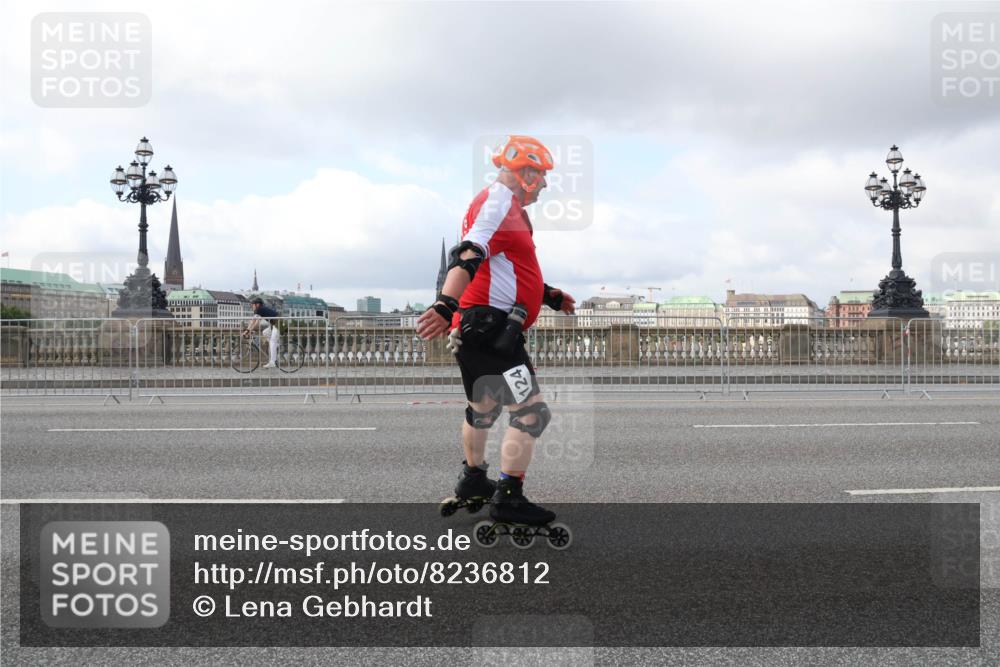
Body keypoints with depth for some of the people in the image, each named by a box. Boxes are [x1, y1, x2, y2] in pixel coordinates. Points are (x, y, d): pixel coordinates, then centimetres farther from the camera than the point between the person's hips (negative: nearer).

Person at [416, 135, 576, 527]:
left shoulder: (508, 207, 21)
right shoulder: (499, 201, -12)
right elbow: (469, 256, -28)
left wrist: (551, 297, 41)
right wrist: (446, 306, -40)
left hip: (481, 329, 11)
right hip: (488, 328, -11)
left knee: (484, 410, 27)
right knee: (531, 413, -10)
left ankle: (473, 479, 44)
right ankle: (508, 500, -5)